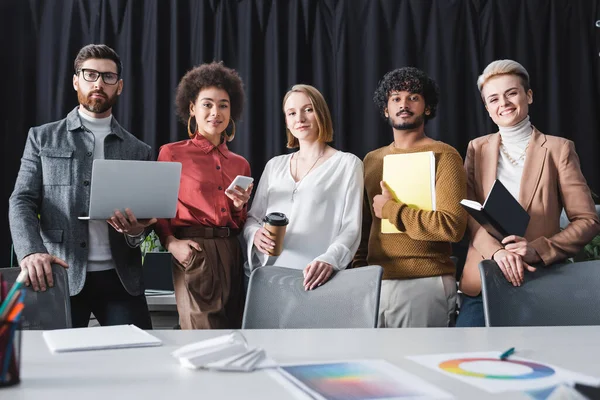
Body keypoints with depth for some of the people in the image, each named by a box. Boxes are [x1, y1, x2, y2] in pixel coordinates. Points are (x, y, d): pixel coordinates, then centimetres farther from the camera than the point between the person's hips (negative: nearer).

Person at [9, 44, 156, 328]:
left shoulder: (138, 151, 12)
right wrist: (31, 251, -19)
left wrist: (136, 230, -12)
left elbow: (146, 215, 13)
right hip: (60, 276, -1)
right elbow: (22, 201, 1)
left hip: (120, 278, 2)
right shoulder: (42, 138, 9)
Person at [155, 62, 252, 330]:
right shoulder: (172, 153, 2)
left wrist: (239, 206, -2)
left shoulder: (240, 164, 15)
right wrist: (171, 242, -14)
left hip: (233, 254, 5)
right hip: (194, 253, -5)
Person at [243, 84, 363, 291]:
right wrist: (255, 234, -7)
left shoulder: (347, 163, 0)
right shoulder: (274, 165, 13)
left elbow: (351, 228, -7)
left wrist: (329, 260, -24)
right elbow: (252, 217, 16)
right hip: (266, 274, 4)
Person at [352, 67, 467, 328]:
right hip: (375, 283, 5)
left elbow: (453, 227, -16)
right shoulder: (371, 160, 13)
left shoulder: (443, 156, -5)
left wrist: (391, 209, -11)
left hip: (424, 284, -5)